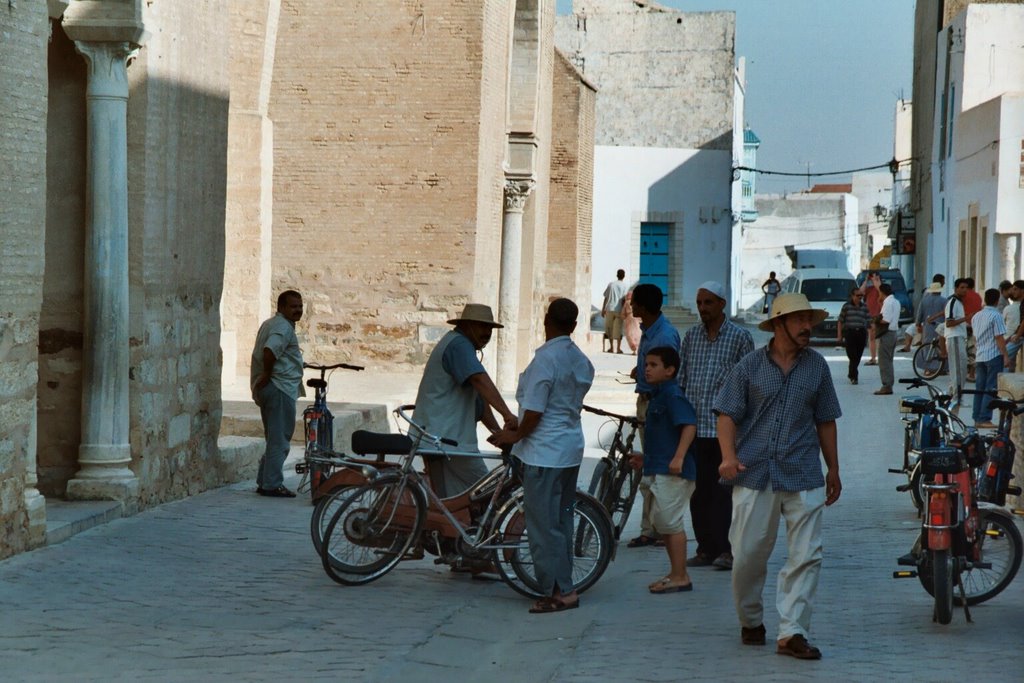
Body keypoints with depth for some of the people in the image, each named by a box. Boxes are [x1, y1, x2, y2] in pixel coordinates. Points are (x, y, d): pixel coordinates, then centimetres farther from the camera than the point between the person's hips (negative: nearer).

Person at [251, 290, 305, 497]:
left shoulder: (270, 323, 19)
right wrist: (268, 375, -19)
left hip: (265, 388, 11)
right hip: (279, 388, -11)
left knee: (275, 439, 18)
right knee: (279, 439, -5)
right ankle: (272, 485, -4)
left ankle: (265, 482, 21)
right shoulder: (283, 327, -15)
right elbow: (269, 350, -31)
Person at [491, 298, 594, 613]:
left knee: (543, 524, -3)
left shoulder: (545, 359, -18)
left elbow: (534, 411, -20)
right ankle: (563, 585, 20)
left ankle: (559, 591, -3)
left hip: (544, 452, -9)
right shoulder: (581, 361, 8)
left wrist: (516, 435, -2)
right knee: (561, 520, 16)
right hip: (572, 448, 9)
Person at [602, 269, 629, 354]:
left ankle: (611, 347, 15)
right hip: (619, 310, -2)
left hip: (609, 309, 2)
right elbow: (623, 299, -6)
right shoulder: (624, 286, -1)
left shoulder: (611, 284, 5)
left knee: (609, 328, 13)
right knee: (618, 329, 3)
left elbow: (606, 297, 4)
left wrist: (603, 309, 10)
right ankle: (618, 348, 1)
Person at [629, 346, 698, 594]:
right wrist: (647, 457, 27)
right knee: (660, 522, 15)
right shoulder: (658, 395, 17)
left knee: (671, 521, -6)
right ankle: (675, 572, 23)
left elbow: (689, 425, -25)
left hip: (673, 471, -11)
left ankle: (680, 577, 0)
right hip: (659, 470, 11)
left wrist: (678, 457, -33)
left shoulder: (673, 395, -14)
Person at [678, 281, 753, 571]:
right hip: (693, 425, 5)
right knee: (698, 490, 6)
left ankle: (726, 549, -2)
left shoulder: (739, 337, 0)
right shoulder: (691, 336, 13)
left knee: (723, 489, -6)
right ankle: (706, 548, 12)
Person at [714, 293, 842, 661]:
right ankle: (750, 621, 24)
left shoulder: (817, 366, 10)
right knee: (748, 554, 3)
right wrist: (729, 456, -15)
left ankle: (791, 632, -1)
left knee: (805, 556, -5)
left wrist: (833, 469, 18)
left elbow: (825, 421, 16)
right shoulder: (750, 365, 3)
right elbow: (728, 414, 1)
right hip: (754, 474, -2)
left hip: (803, 476, 2)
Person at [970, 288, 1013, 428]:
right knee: (991, 389, -5)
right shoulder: (996, 316, -12)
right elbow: (999, 338, -14)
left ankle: (977, 418, 11)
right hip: (994, 356, -7)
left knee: (980, 388, 10)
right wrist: (1006, 356, -11)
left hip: (980, 357, 7)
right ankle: (984, 419, -8)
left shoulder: (976, 316, 12)